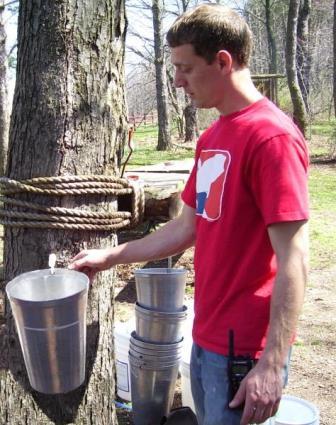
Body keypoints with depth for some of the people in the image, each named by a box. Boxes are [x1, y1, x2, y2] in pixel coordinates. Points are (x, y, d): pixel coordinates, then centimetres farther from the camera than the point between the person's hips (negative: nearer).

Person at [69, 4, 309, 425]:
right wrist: (111, 256, 15)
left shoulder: (272, 136, -18)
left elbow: (293, 259, -21)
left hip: (246, 348, -8)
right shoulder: (211, 137, 9)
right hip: (206, 335, 8)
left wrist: (273, 365, -21)